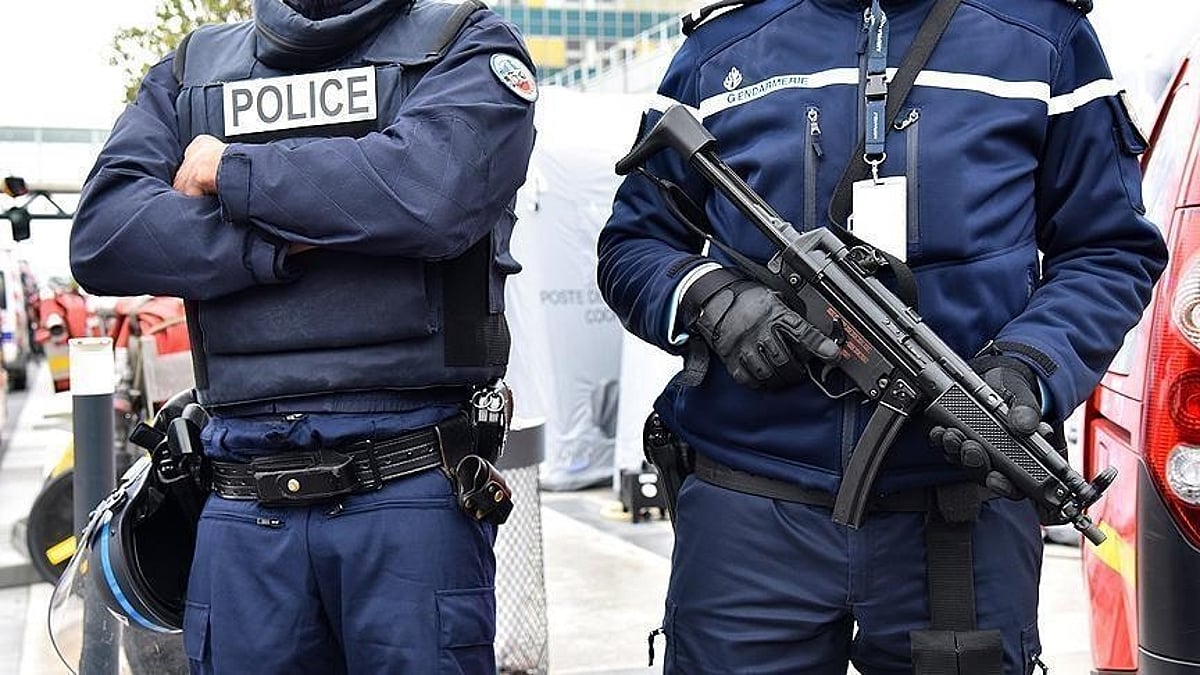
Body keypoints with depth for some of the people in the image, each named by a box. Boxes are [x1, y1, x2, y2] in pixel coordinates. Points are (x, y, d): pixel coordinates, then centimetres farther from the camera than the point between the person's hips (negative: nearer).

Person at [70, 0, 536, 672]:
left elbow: (432, 187, -16)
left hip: (412, 489, -3)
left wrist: (231, 170, -4)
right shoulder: (193, 69, 16)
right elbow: (100, 237, 2)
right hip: (245, 497, 3)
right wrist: (285, 243, -11)